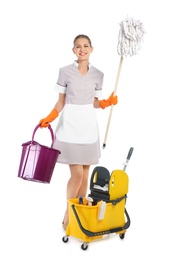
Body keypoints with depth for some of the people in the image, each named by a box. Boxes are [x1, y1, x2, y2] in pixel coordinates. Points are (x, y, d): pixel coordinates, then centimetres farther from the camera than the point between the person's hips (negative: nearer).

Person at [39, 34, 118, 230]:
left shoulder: (98, 75, 6)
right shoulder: (65, 72, -3)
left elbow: (95, 103, 12)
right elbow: (61, 102, -1)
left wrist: (107, 102, -8)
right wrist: (50, 118, -16)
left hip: (88, 126, 4)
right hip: (70, 125, -4)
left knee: (85, 174, 8)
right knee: (76, 173, -8)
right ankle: (68, 216, 9)